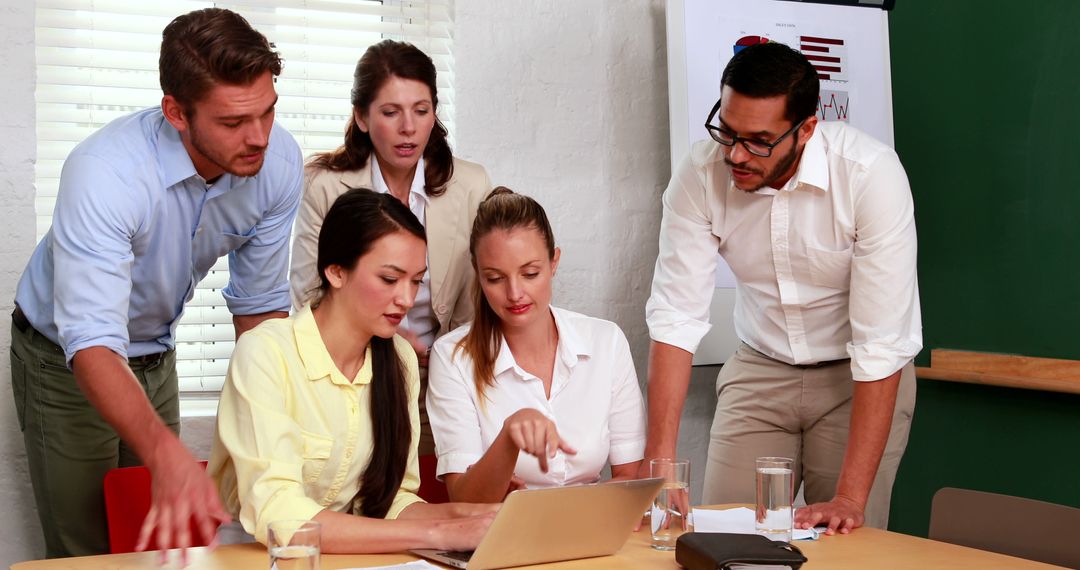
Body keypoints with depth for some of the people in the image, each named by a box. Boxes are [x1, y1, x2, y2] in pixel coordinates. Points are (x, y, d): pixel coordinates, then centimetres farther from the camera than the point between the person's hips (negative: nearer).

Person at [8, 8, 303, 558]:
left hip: (155, 354, 5)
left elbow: (259, 305, -7)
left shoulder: (279, 162, -21)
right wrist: (168, 454, -58)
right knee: (86, 553, 0)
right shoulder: (104, 172, -36)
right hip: (66, 359, -4)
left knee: (163, 540, 12)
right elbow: (92, 346, -43)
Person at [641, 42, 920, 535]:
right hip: (760, 368, 2)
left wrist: (851, 499, -30)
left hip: (861, 377, -2)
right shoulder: (701, 174, -18)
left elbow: (881, 345, -28)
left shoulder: (871, 174, -27)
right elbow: (676, 316, -18)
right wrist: (659, 461, -26)